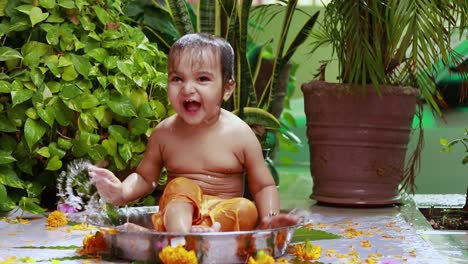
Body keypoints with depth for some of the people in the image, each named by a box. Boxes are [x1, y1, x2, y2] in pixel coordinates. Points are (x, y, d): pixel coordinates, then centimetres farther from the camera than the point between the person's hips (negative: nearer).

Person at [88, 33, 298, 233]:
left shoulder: (240, 134, -5)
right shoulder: (164, 133, 0)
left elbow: (264, 186, 2)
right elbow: (145, 177, 11)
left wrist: (269, 218, -17)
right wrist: (121, 192, -11)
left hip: (226, 215, -1)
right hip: (177, 212, 1)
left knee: (247, 209, -29)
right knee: (180, 186, -26)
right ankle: (179, 231, -51)